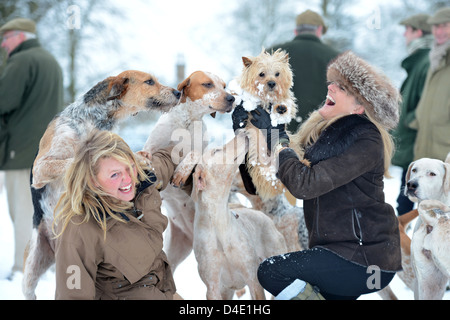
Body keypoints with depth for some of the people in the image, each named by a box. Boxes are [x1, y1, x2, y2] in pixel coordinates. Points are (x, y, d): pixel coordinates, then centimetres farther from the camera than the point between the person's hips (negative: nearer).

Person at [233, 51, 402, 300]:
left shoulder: (366, 143, -19)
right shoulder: (329, 131, 9)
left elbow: (305, 183, -26)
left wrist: (279, 148, -13)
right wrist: (270, 130, 0)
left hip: (364, 259, -9)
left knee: (271, 272, -15)